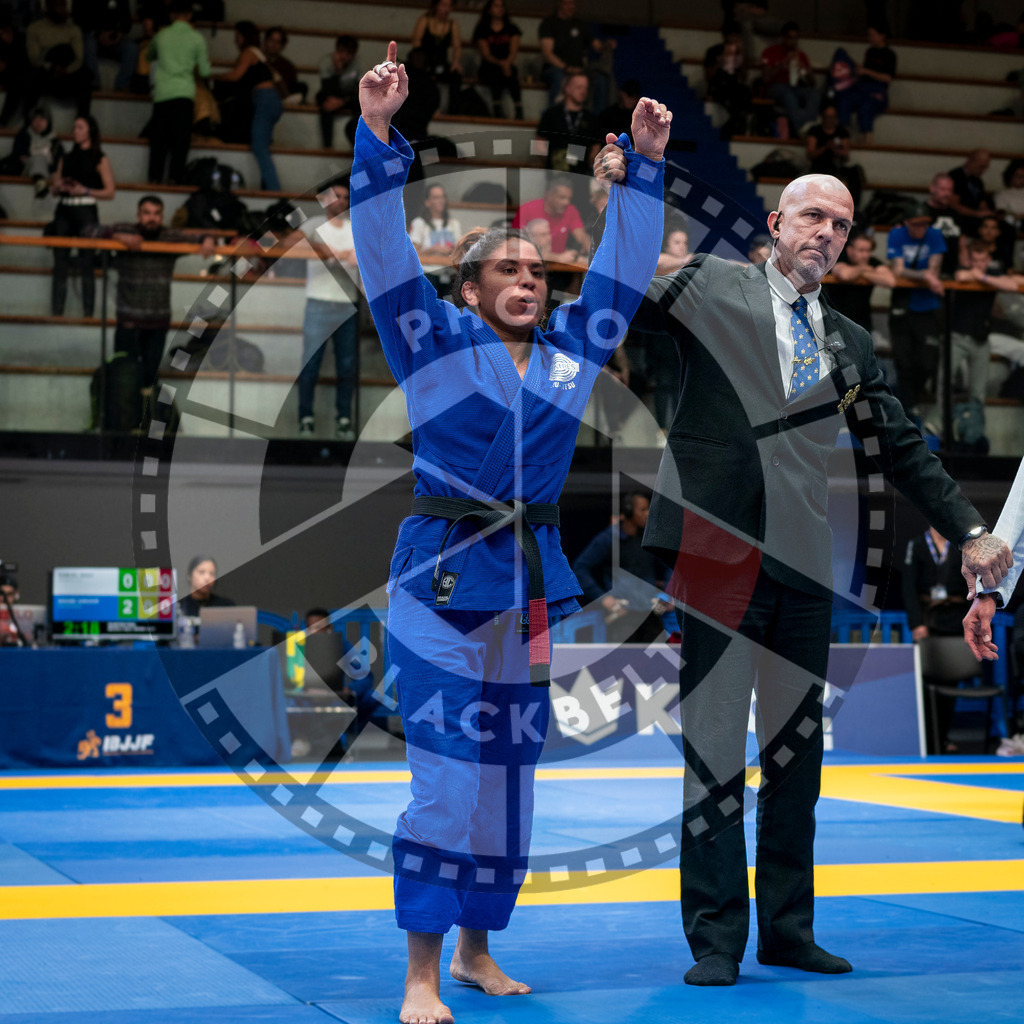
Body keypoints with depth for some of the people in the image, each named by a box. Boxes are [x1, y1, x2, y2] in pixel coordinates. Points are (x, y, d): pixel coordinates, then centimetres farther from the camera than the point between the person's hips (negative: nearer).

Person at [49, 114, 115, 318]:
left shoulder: (99, 160, 2)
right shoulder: (66, 159, 16)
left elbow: (110, 192, -3)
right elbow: (54, 188, 18)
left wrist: (85, 190, -14)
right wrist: (60, 187, -4)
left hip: (85, 211, -5)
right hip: (64, 211, 5)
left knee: (86, 265, -6)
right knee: (60, 265, 2)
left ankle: (88, 313, -4)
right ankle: (56, 312, 4)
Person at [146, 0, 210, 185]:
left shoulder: (161, 35, 9)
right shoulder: (197, 39, 2)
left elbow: (149, 56, 29)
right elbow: (204, 71, 6)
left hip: (162, 93, 2)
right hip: (184, 93, -2)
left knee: (159, 138, 6)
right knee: (181, 140, -1)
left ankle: (155, 179, -1)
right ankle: (175, 179, -8)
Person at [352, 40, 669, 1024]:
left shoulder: (569, 348, 11)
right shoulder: (437, 342, -1)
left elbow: (624, 264, 15)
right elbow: (385, 253, -9)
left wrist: (643, 161, 10)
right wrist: (378, 135, -17)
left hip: (530, 582, 5)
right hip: (443, 576, -5)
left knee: (509, 775, 11)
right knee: (447, 769, -9)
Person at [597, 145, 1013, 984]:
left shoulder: (849, 343, 17)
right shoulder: (711, 287, 6)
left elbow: (903, 448, 21)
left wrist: (968, 530, 17)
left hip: (804, 566, 5)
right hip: (720, 549, -5)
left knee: (798, 750, 9)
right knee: (715, 747, -4)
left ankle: (787, 930, 20)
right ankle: (715, 939, 3)